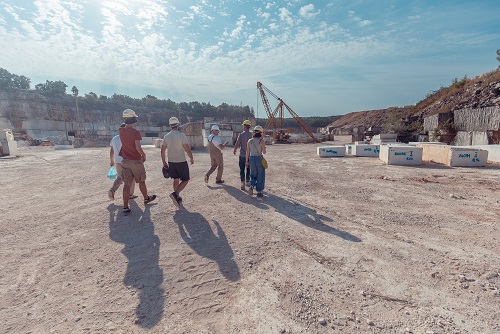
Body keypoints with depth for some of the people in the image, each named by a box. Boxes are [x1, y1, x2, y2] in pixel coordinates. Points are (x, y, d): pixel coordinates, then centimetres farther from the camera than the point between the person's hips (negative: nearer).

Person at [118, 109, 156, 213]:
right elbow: (138, 147, -20)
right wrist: (144, 155, -6)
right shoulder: (136, 132, -16)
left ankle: (125, 207, 2)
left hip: (125, 161, 5)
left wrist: (126, 125, 21)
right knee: (141, 181, 14)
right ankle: (146, 198, 35)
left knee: (127, 183, 4)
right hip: (136, 161, -5)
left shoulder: (121, 131, 2)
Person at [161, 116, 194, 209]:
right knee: (185, 180, 5)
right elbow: (187, 149, -13)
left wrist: (164, 162, 15)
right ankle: (175, 194, -15)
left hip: (171, 162, 6)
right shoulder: (182, 135, -14)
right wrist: (191, 158, 2)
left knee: (176, 180, 18)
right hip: (181, 162, -5)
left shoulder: (166, 136, 1)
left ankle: (177, 198, 23)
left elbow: (162, 151, 5)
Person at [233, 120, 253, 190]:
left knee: (242, 169, 5)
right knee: (248, 169, 16)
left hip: (242, 155, -2)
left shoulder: (241, 135, -11)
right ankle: (247, 182, 26)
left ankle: (243, 183, -5)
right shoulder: (252, 134, -3)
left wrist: (234, 150, 8)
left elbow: (237, 144, -10)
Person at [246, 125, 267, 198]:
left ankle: (251, 186, -3)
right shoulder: (262, 142, -10)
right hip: (259, 159, -3)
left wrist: (247, 161, 10)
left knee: (253, 175, 20)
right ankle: (259, 192, 14)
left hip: (252, 159, 3)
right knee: (260, 176, 10)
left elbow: (247, 152, 1)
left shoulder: (250, 141, -1)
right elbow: (264, 152, -6)